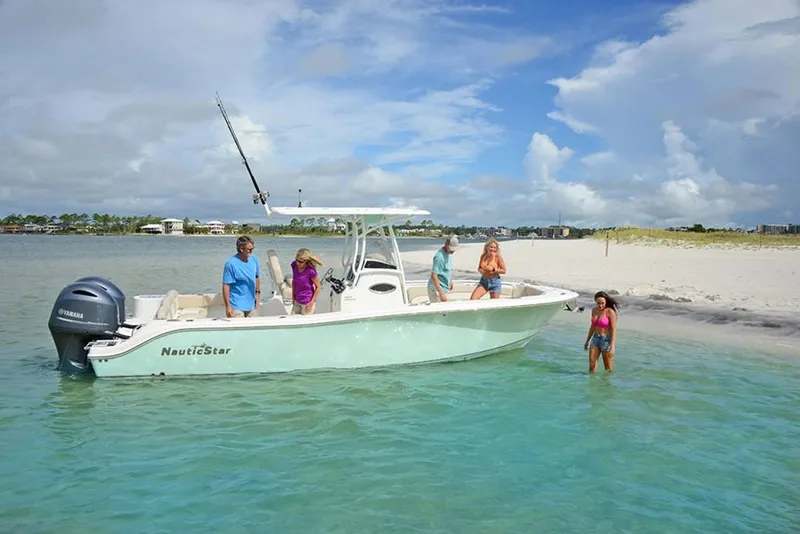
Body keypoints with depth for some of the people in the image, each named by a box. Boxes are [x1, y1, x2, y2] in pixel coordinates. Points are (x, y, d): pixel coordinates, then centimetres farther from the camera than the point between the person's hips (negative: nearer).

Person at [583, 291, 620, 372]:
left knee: (608, 369, 8)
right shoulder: (594, 310, 4)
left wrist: (612, 346, -24)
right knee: (592, 364, -1)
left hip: (606, 340, -5)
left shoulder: (610, 312, -14)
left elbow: (614, 330, -17)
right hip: (595, 339, 5)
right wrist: (587, 341, 23)